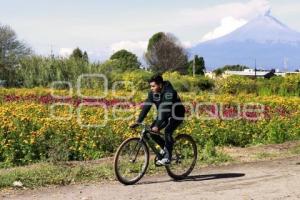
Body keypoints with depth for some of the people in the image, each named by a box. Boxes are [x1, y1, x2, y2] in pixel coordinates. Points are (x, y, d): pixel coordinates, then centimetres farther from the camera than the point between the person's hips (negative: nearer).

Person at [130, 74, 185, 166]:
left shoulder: (168, 92, -31)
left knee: (167, 131, -30)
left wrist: (157, 126, -46)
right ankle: (165, 147, 14)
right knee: (151, 131, -8)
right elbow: (146, 107, -12)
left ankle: (167, 157, -20)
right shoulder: (152, 93, -10)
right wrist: (138, 122, -21)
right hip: (165, 115, 7)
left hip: (177, 115, -7)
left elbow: (165, 110, -39)